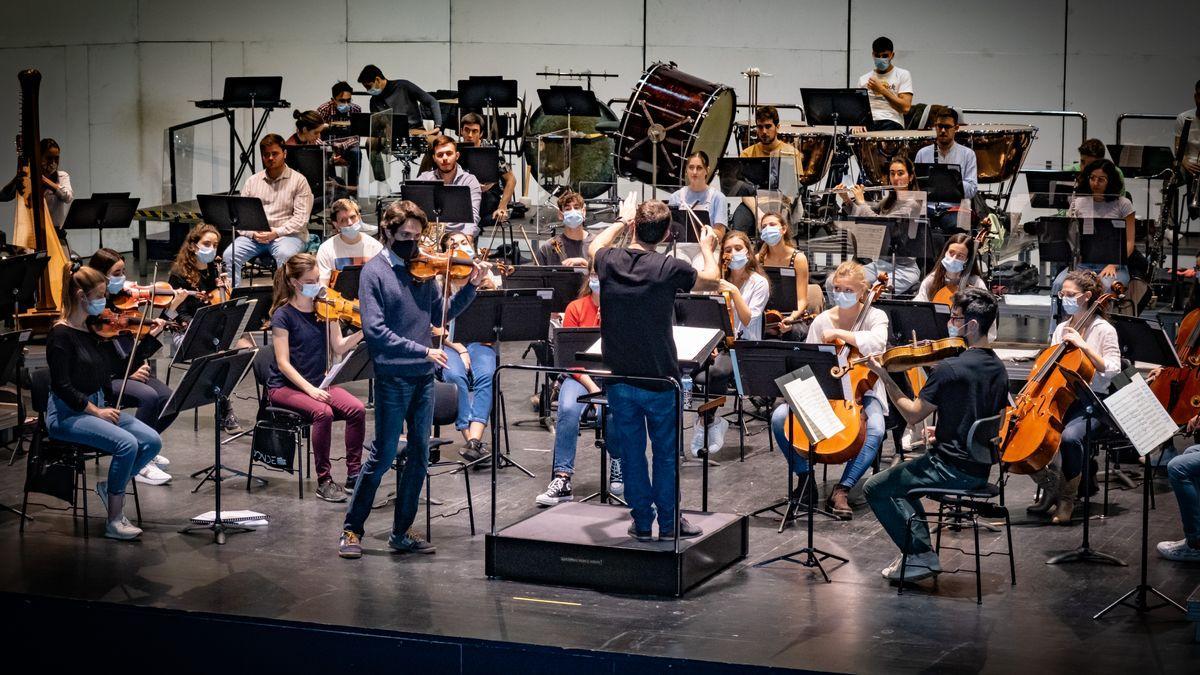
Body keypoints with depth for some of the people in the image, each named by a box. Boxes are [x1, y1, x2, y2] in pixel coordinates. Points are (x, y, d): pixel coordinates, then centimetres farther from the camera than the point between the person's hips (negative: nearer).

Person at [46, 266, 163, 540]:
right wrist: (94, 410, -19)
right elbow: (62, 385, -17)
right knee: (127, 444, -27)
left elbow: (121, 367, 9)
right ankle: (114, 521, -14)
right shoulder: (61, 335, -14)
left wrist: (151, 338, 3)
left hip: (99, 407, 7)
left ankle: (111, 487, 9)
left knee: (152, 442, -12)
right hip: (68, 414, -7)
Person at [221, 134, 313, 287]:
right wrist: (253, 233, -9)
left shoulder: (298, 181, 3)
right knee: (229, 255, -22)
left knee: (285, 255, -37)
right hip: (254, 235, 4)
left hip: (287, 234, -4)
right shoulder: (253, 181, 16)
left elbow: (301, 218, -5)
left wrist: (276, 233, -17)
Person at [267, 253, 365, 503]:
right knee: (323, 412, -33)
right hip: (285, 386, -5)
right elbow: (283, 363, -13)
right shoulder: (283, 315, -10)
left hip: (319, 383, 5)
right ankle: (324, 481, -19)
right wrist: (309, 389, -24)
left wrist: (362, 332, -16)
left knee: (357, 409, -21)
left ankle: (354, 476, -11)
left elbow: (338, 347, 0)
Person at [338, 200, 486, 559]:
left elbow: (439, 315, 12)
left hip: (423, 376, 6)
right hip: (392, 378, -6)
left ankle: (402, 532, 19)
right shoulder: (374, 271, -7)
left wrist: (471, 286, 0)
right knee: (383, 456, -2)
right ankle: (352, 530, 11)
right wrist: (422, 350, -19)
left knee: (419, 456, 9)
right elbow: (374, 330, -15)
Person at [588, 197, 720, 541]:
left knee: (630, 450, 11)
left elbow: (595, 245, 21)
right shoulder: (669, 268, -16)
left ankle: (642, 522, 17)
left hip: (619, 377, 3)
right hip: (659, 378, -3)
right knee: (666, 451, 10)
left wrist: (621, 221, 36)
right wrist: (707, 248, 25)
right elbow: (712, 278, 5)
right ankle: (668, 521, 17)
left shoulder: (610, 261, -6)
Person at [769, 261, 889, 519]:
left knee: (876, 429, -36)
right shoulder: (822, 321, 6)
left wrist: (839, 333, -24)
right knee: (779, 417, -19)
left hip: (862, 393, -3)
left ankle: (842, 490, -29)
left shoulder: (875, 317, -4)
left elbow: (876, 343, -26)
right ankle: (805, 478, -7)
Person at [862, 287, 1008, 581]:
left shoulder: (948, 369, -20)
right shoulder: (998, 368, 6)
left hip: (951, 468, -9)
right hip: (981, 470, 9)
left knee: (876, 488, 5)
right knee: (901, 482, 28)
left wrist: (885, 379, -4)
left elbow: (913, 414, -12)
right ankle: (922, 552, 18)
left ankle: (921, 557, 3)